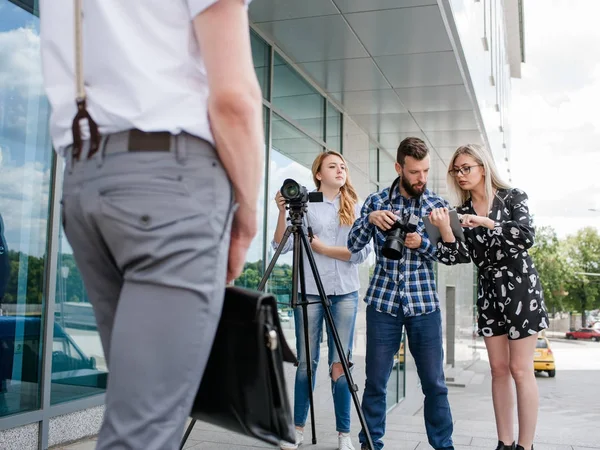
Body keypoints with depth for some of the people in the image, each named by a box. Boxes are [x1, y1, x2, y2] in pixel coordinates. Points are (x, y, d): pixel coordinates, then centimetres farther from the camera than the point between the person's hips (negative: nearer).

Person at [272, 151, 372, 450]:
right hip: (309, 291, -1)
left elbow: (362, 253, -2)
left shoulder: (355, 208, 8)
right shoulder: (304, 203, 3)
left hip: (345, 293, 1)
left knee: (340, 363, 4)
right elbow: (282, 245, -3)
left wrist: (322, 248, -7)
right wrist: (283, 212, -16)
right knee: (306, 362, 5)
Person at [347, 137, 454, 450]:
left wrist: (422, 242, -19)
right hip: (382, 302, 0)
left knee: (434, 383, 4)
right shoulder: (377, 201, 4)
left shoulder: (437, 204, 3)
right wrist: (370, 219, -19)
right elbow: (353, 245, -1)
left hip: (424, 304, 0)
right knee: (375, 381, 4)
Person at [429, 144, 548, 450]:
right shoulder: (463, 212, 6)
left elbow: (527, 236, -19)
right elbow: (461, 256, -5)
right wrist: (444, 230, -21)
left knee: (520, 369, -5)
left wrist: (486, 222, -24)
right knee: (499, 369, 7)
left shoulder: (512, 197, -4)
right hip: (488, 292, 5)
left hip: (520, 287, -4)